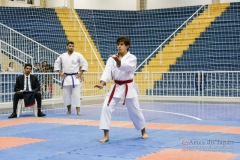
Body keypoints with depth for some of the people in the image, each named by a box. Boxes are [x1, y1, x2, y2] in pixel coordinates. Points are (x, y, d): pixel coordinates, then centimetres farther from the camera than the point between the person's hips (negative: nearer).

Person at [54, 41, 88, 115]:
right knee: (66, 94, 6)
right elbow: (56, 64, 15)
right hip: (66, 78, 3)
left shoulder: (78, 55, -3)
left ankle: (78, 110, -5)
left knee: (76, 94, -7)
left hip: (75, 77, -3)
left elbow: (85, 64, -2)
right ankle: (69, 110, 20)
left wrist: (80, 73, -7)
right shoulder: (62, 56, 5)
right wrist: (60, 73, 4)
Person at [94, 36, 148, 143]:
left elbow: (127, 67, -30)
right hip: (116, 87, 3)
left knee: (135, 110, 8)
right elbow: (107, 71, -13)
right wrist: (102, 83, -30)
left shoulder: (132, 58, -8)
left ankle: (143, 132, 32)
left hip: (128, 88, -3)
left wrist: (118, 61, -51)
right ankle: (106, 136, -5)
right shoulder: (112, 58, 2)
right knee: (106, 108, -12)